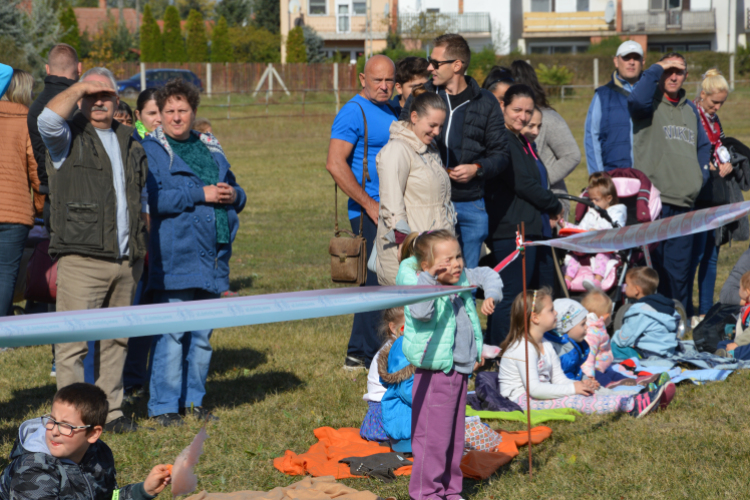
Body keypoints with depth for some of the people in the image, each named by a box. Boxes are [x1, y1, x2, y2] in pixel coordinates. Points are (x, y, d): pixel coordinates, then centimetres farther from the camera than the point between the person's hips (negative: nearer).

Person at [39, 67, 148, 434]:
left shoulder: (129, 142, 18)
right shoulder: (68, 138, 1)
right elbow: (48, 119, -24)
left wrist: (142, 248, 20)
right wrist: (78, 88, -11)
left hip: (126, 261, 6)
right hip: (82, 259, -6)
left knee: (116, 339, 10)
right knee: (74, 341, -9)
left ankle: (110, 410, 18)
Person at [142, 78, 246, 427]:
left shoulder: (211, 149, 18)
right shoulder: (150, 150, -1)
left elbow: (234, 190, 25)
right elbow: (151, 199, -15)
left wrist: (233, 195, 1)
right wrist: (200, 195, -15)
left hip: (212, 259, 6)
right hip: (174, 258, -6)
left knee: (203, 334, 11)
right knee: (172, 334, -8)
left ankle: (193, 401, 19)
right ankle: (163, 406, -3)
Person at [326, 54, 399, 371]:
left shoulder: (392, 112, 16)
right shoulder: (354, 113, -10)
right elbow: (335, 164, -18)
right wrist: (370, 204, -17)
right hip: (370, 213, -8)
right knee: (378, 282, -7)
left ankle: (358, 354, 16)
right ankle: (370, 356, 0)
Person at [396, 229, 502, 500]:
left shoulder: (462, 279, 6)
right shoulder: (419, 286, -14)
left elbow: (487, 275, 23)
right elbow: (421, 312, -33)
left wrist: (491, 295, 4)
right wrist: (429, 278, -37)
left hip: (460, 371, 8)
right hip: (434, 373, -8)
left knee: (455, 437, 16)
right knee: (433, 437, -4)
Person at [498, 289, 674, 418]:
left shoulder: (546, 346, 14)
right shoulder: (523, 348, -19)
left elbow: (559, 379, 14)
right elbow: (534, 388, -26)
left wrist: (580, 385, -8)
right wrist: (572, 388, -23)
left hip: (539, 394, 10)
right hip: (520, 399, -10)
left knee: (586, 394, -8)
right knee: (573, 400, -27)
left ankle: (634, 402, -23)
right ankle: (629, 406, -38)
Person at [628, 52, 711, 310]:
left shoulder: (690, 109, 19)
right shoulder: (650, 104, -1)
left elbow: (703, 145, 28)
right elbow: (637, 99, -26)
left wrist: (701, 174, 12)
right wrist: (656, 68, -14)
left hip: (685, 202, 6)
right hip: (653, 200, -6)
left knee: (679, 265, 9)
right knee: (651, 267, -5)